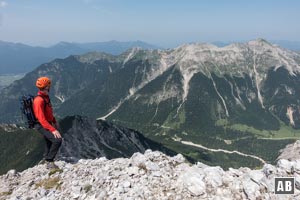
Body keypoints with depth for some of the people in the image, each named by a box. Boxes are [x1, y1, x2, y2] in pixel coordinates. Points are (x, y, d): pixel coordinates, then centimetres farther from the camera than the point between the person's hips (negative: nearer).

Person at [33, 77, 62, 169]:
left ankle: (48, 163, 38)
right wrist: (53, 130, -33)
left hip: (47, 123, 10)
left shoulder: (45, 97, 3)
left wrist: (54, 122, 22)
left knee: (49, 143, 21)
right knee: (57, 140, -21)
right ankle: (49, 161, -6)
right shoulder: (39, 100, -27)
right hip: (42, 126, -10)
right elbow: (41, 119, -31)